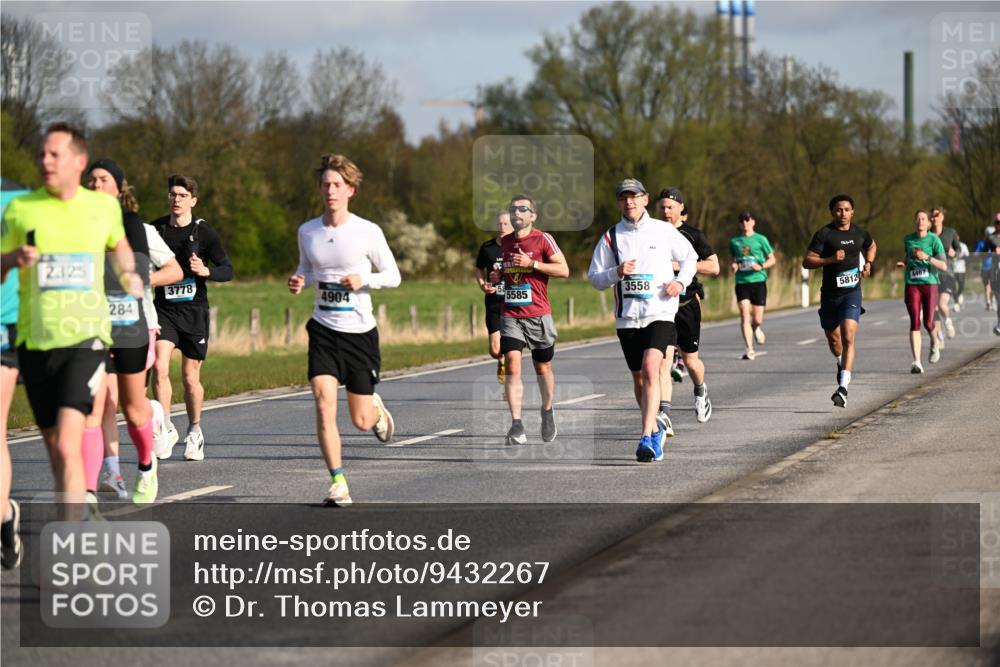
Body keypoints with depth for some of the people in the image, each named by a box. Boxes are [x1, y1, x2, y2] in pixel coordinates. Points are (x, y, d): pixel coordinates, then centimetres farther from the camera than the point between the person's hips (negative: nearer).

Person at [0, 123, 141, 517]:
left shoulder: (104, 207, 5)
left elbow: (119, 244, 28)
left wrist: (130, 275, 10)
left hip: (86, 338, -2)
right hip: (34, 340, 2)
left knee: (68, 446, -18)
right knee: (55, 445, 11)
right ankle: (80, 498, 35)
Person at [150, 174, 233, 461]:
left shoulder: (204, 232, -3)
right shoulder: (156, 229, 4)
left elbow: (228, 270, -3)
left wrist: (206, 271, -21)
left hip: (194, 311, -1)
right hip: (164, 309, 1)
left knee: (190, 377, 5)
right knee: (160, 367, -17)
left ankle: (194, 432, 25)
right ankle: (167, 429, -8)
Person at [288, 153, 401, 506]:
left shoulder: (368, 232, -8)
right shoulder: (307, 231, 2)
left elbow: (393, 275, -1)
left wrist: (363, 280, -19)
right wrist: (299, 281, -4)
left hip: (360, 331, -2)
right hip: (323, 330, 2)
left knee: (360, 421, 5)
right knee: (324, 404, -17)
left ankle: (376, 407, 44)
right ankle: (338, 483, -9)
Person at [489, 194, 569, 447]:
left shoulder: (543, 239, -4)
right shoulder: (504, 242, 11)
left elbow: (563, 270, -11)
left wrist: (532, 264, -18)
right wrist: (497, 277, 5)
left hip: (538, 314, -2)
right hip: (510, 315, 2)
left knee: (543, 367, 14)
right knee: (512, 367, -14)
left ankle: (547, 412, 39)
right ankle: (516, 425, -20)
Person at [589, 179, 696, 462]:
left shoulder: (663, 230, 2)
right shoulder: (611, 237, 5)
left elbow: (690, 258, 16)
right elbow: (594, 278, 7)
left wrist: (681, 281, -2)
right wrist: (616, 273, -12)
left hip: (660, 313, -3)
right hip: (627, 317, 3)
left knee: (651, 369, -21)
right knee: (639, 379, 10)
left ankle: (647, 438, -26)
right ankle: (655, 430, 32)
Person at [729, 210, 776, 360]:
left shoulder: (760, 239, 3)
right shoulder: (734, 241, 10)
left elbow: (772, 259, 7)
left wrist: (761, 266, -12)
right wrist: (733, 265, 1)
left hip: (758, 280, -1)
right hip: (741, 282, 1)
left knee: (757, 319, 0)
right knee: (744, 315, -14)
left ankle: (756, 329, 38)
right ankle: (749, 349, -14)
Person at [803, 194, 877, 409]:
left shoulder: (860, 233, 4)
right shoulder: (824, 234, -7)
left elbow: (872, 246, 28)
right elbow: (807, 262, -11)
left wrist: (868, 264, 11)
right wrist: (830, 259, -24)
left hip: (852, 292, -1)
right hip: (830, 293, 1)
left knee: (848, 338, -17)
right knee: (833, 338, 16)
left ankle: (843, 388, -24)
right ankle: (842, 364, 50)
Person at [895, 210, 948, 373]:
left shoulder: (934, 240, -2)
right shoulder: (908, 239, 9)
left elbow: (944, 266, -7)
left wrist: (927, 257, -20)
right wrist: (903, 264, 7)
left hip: (930, 284, -2)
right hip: (912, 285, 2)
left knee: (928, 323, -4)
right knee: (915, 322, -9)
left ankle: (934, 343, 32)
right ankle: (916, 362, -12)